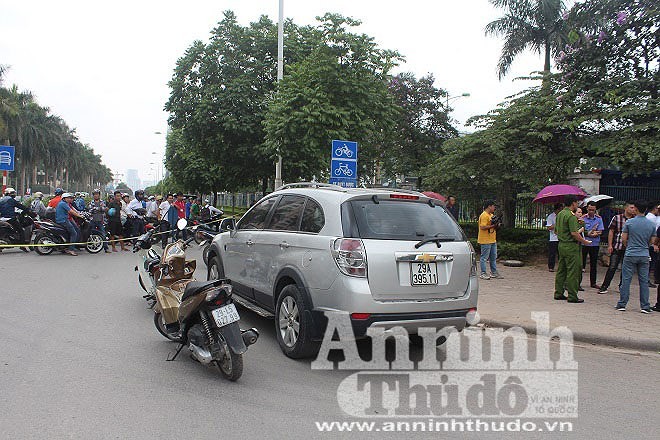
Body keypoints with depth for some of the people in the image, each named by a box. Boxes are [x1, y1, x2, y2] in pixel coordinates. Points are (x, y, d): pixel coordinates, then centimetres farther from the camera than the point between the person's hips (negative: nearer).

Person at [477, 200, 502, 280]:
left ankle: (494, 273, 22)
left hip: (493, 240, 10)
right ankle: (483, 273, 2)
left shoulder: (491, 215, 17)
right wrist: (492, 226, -20)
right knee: (484, 257, -3)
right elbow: (482, 227, -23)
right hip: (486, 241, -10)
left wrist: (496, 225, 5)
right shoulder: (484, 215, -15)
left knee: (493, 257, 14)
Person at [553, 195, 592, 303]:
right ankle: (572, 296, 0)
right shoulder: (571, 215, -16)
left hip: (561, 244, 9)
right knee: (573, 271, -3)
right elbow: (574, 233, -21)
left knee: (561, 270, 13)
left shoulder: (559, 214, 12)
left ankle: (558, 293, 18)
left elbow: (556, 231, 18)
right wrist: (585, 241, -9)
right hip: (571, 246, -9)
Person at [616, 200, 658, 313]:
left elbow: (624, 238, -4)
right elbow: (653, 241, 6)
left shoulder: (629, 222, -8)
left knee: (626, 280, 3)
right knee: (644, 281, 8)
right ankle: (645, 306, 11)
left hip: (630, 255, -2)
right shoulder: (651, 224, 1)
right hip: (644, 256, 3)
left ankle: (622, 304, 6)